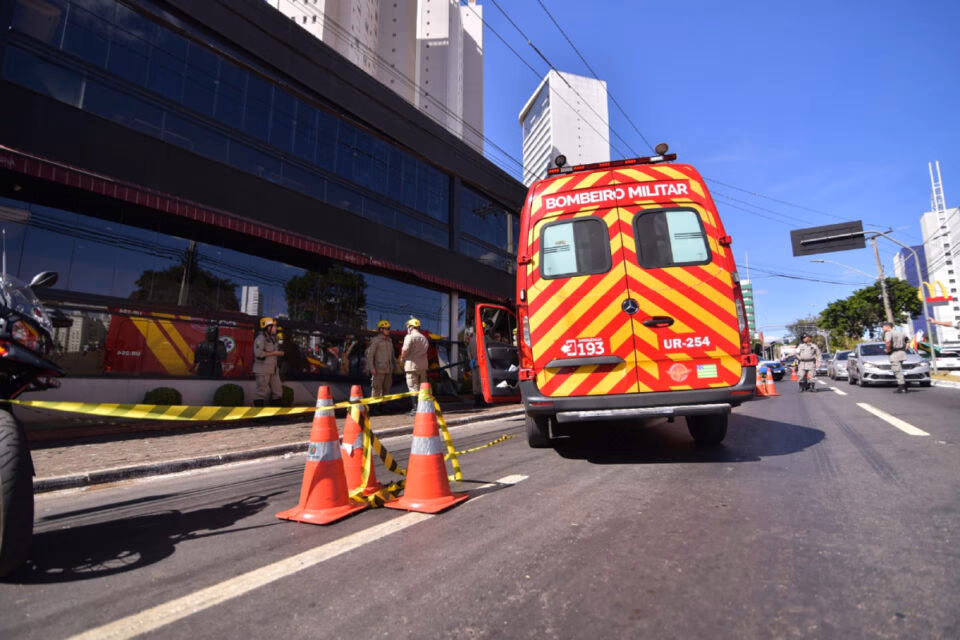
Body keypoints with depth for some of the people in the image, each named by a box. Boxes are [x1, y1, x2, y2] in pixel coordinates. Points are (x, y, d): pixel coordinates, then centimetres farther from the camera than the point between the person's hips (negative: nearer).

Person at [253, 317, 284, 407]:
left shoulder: (273, 338, 13)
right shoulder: (260, 338, -12)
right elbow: (258, 353, -22)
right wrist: (274, 353, -17)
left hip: (273, 370, 8)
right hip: (262, 370, -8)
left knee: (278, 391, 8)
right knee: (262, 393, -3)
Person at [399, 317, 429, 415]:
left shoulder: (409, 337, -7)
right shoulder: (424, 338, 17)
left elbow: (405, 350, -18)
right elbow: (425, 350, 13)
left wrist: (402, 358, 2)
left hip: (412, 364, -7)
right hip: (423, 365, 7)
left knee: (413, 387, -4)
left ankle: (416, 409, -5)